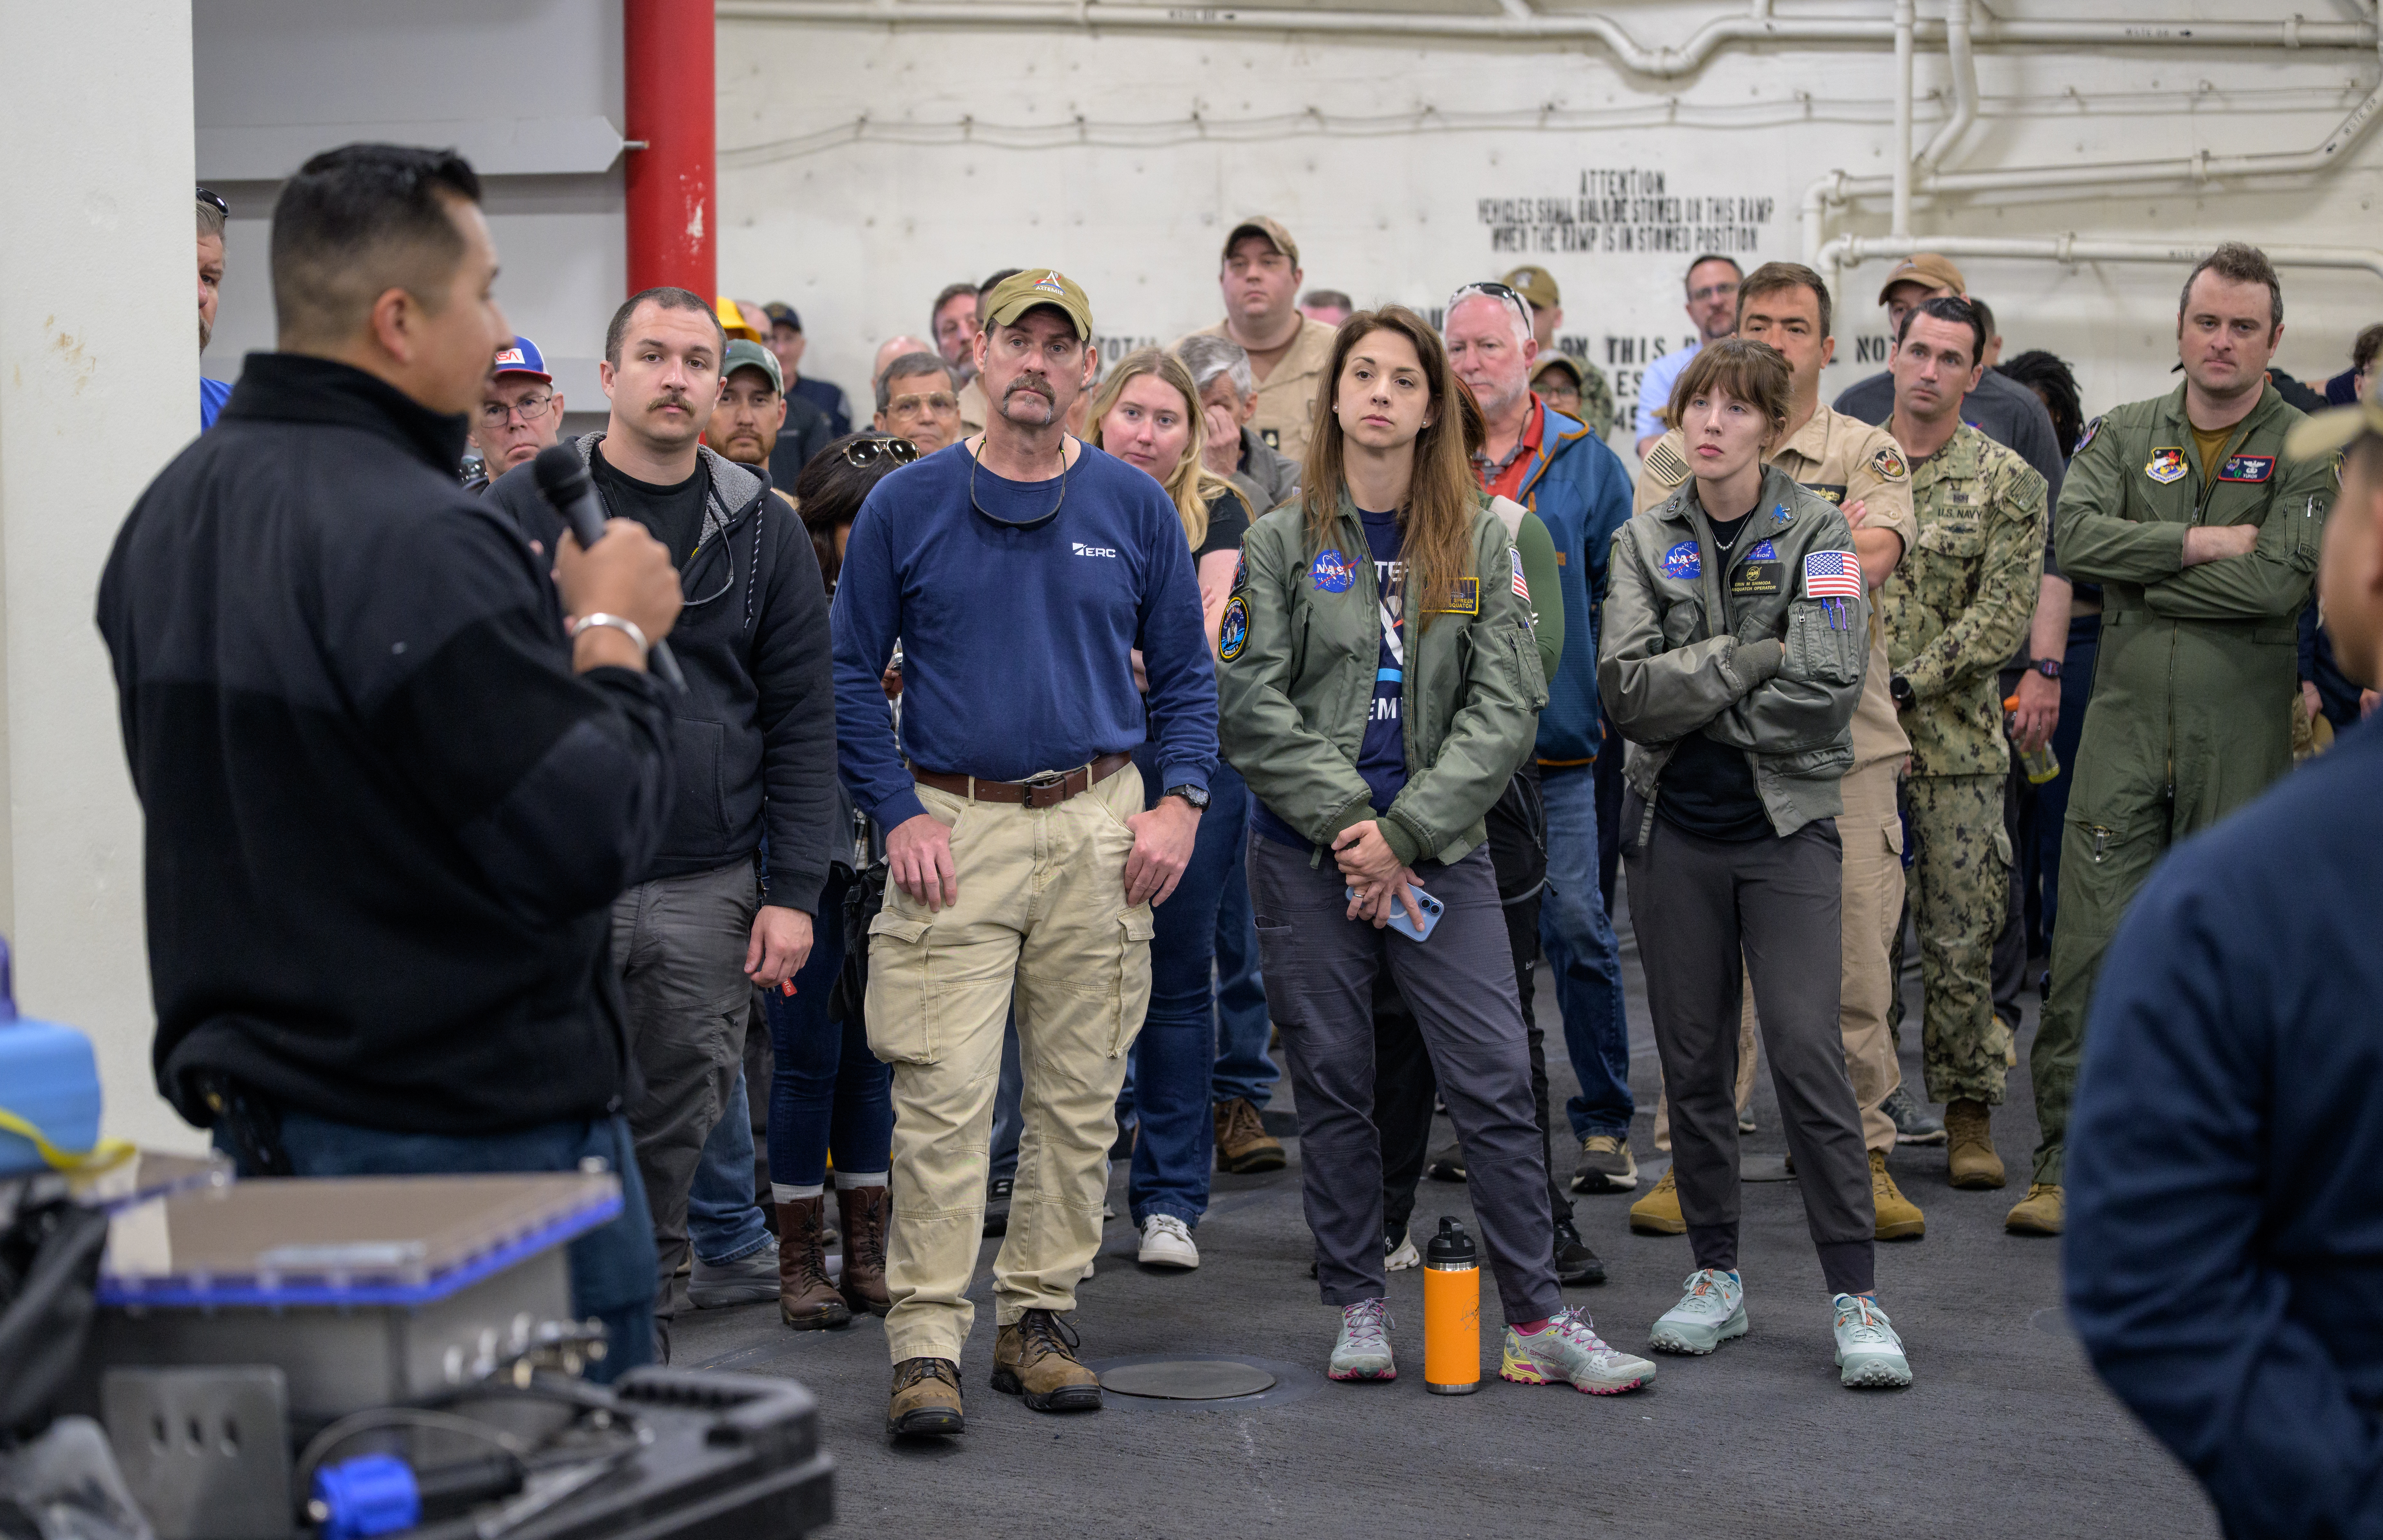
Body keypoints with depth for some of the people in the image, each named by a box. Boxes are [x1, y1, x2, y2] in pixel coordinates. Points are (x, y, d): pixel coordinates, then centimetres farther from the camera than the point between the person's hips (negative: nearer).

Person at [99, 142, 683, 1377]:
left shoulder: (164, 519, 8)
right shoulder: (418, 543, -22)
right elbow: (586, 840, -22)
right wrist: (611, 637, -6)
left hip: (253, 1125, 9)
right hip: (478, 1131, -9)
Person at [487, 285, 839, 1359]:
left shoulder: (765, 532, 8)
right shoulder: (523, 509, 2)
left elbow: (802, 725, 7)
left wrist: (795, 891, -1)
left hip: (706, 895, 2)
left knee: (675, 1141, 7)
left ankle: (646, 1352, 19)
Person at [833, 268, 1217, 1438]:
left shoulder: (1133, 506, 7)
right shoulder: (908, 505, 2)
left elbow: (1184, 672, 12)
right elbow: (850, 673, 4)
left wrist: (1179, 799, -2)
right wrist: (897, 813, -7)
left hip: (1101, 832, 3)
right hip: (956, 828, -2)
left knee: (1079, 1096, 6)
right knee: (943, 1095, -9)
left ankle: (1038, 1319, 17)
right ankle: (927, 1345, -6)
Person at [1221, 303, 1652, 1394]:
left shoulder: (1481, 543, 6)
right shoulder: (1282, 543, 4)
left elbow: (1506, 707, -1)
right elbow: (1252, 708, -3)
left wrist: (1404, 833, -11)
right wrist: (1351, 822, -13)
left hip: (1440, 847, 0)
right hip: (1306, 853, 0)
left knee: (1495, 1080, -4)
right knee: (1333, 1085, 5)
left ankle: (1537, 1317, 3)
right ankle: (1358, 1309, 16)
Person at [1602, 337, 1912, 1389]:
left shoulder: (1817, 533, -2)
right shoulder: (1646, 540, 6)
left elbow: (1828, 690, -14)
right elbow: (1625, 687, -7)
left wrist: (1688, 698, -9)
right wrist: (1752, 655, -14)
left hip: (1788, 828, -3)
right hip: (1675, 829, 3)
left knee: (1808, 1052, -10)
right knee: (1693, 1060, 7)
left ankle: (1856, 1296, -5)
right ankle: (1716, 1276, 19)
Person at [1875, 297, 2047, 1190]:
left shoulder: (2007, 481, 0)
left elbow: (2004, 614, -6)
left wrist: (1909, 684, -14)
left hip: (1956, 743, -2)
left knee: (1960, 936, 0)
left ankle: (1969, 1113, 11)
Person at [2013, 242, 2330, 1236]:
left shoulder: (2308, 453, 0)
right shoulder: (2123, 436, 9)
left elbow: (2279, 581, -15)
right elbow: (2076, 537, -8)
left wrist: (2142, 580, -8)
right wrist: (2200, 543, -14)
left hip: (2244, 737, -1)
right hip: (2126, 727, 2)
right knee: (2090, 948, -4)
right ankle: (2066, 1161, 1)